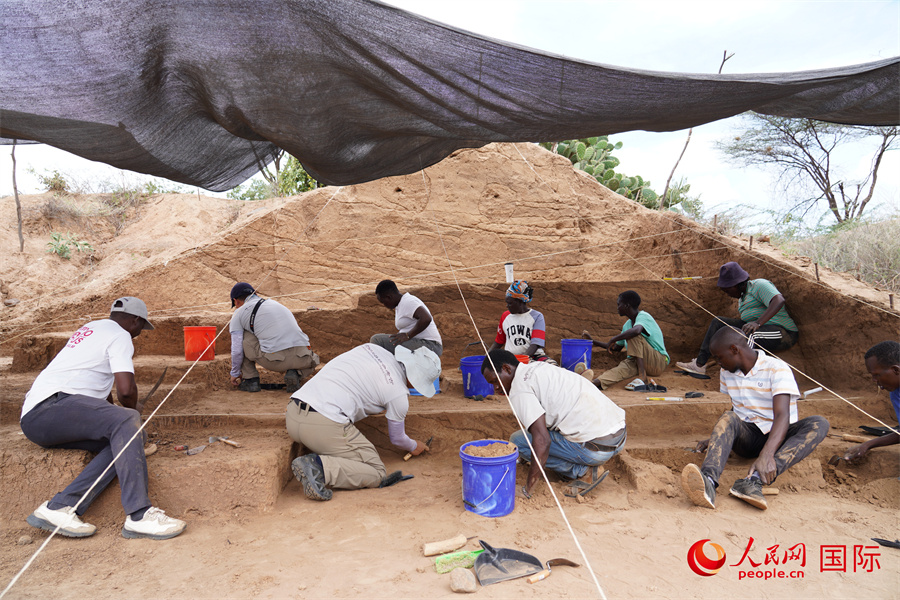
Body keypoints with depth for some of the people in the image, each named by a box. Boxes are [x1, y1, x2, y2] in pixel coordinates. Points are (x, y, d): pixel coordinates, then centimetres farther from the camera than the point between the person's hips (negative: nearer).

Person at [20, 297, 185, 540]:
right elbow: (126, 389, -13)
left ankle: (59, 507, -21)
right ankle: (139, 515, -40)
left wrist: (116, 410, 53)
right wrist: (133, 409, 9)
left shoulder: (91, 329, 29)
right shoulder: (120, 336, -2)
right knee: (127, 420, -29)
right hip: (51, 406, -10)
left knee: (131, 438, -7)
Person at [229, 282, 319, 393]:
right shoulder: (274, 302, 31)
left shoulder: (238, 313, 15)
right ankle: (296, 374, 7)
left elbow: (237, 350, 12)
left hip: (274, 361, -4)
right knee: (313, 360, 39)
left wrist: (235, 373, 31)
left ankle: (251, 380, 21)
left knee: (243, 336, 19)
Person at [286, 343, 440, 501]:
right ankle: (318, 466, -17)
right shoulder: (399, 393, 1)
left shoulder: (371, 348, 17)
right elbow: (397, 439, 18)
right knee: (376, 473, 5)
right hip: (325, 426, -8)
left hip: (293, 412, 8)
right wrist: (413, 447, 40)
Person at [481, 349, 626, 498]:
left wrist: (527, 488, -11)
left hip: (596, 448, -9)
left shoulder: (519, 388, -10)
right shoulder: (539, 366, 18)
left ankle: (581, 471, -1)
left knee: (517, 440, 1)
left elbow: (542, 441, -19)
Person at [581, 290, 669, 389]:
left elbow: (636, 330, -39)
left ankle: (642, 377, -32)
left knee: (634, 335, -27)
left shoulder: (644, 317, -13)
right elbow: (616, 348, 26)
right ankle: (596, 383, -56)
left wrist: (613, 339, -26)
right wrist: (593, 341, 22)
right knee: (622, 367, -27)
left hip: (659, 362, -7)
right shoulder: (627, 325, 15)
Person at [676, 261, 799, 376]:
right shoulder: (742, 296, 18)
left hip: (782, 333, -9)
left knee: (744, 334, -37)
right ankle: (700, 364, -8)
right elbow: (745, 321, 22)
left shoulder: (759, 285, -10)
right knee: (718, 322, 1)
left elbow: (779, 301, -28)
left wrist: (757, 323, -39)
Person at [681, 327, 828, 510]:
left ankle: (755, 480, -51)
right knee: (727, 419, -29)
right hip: (746, 437, 3)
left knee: (818, 424, -31)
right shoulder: (727, 373, 8)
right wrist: (716, 439, 7)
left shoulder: (777, 369, -12)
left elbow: (782, 415, -25)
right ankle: (708, 482, -56)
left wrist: (766, 455, -41)